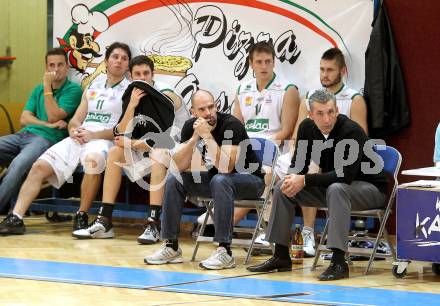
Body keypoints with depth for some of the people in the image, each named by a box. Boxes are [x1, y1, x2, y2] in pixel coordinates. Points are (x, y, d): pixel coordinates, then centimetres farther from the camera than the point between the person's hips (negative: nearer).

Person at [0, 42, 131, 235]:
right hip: (79, 138, 6)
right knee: (40, 166, -16)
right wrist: (74, 130, -3)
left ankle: (81, 217, -25)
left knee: (93, 160, -41)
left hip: (104, 140, -6)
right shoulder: (92, 88, 25)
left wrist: (93, 135, -14)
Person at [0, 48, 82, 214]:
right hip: (24, 134, 7)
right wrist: (48, 124, -5)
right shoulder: (38, 90, 23)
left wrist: (47, 87, -5)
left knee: (18, 164, -36)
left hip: (47, 138, -7)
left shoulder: (73, 90, 4)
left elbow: (53, 116, -6)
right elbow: (24, 118, 12)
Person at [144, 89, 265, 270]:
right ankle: (171, 246, -5)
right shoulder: (190, 127, -6)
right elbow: (179, 167, -15)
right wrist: (195, 137, -25)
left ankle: (225, 251, -36)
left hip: (249, 180, -6)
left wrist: (207, 136, -36)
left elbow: (225, 168, -34)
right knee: (174, 180, -10)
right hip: (215, 178, 6)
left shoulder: (231, 125, -24)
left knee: (220, 180, -37)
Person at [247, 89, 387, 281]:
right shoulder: (307, 128, -6)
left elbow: (346, 174, -33)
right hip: (330, 185, 7)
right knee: (283, 188, -5)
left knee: (336, 189, -38)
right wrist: (294, 179, -23)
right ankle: (281, 256, 2)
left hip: (370, 188, -7)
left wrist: (305, 180, -33)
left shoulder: (351, 131, -26)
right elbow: (298, 164, 2)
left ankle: (339, 262, -37)